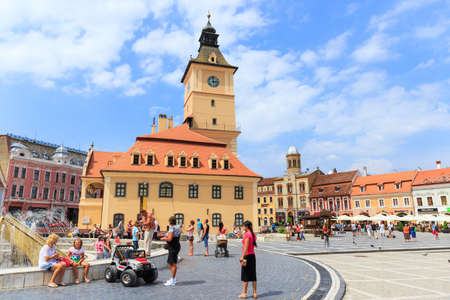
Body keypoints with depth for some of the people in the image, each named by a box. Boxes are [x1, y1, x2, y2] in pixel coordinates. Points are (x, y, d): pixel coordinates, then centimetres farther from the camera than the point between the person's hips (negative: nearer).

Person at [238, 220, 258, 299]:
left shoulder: (247, 234, -15)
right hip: (253, 255, 8)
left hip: (247, 256, -8)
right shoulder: (253, 234, 10)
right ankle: (255, 293, 17)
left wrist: (242, 257, -21)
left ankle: (244, 294, 11)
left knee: (245, 276, 2)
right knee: (253, 276, 12)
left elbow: (246, 247, -20)